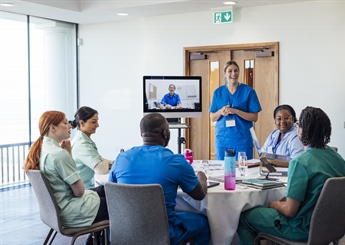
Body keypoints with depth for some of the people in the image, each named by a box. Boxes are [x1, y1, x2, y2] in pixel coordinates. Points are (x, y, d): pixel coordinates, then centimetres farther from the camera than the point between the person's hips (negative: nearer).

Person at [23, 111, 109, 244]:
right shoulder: (59, 154, -24)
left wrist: (68, 153, 0)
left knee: (106, 191, 23)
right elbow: (79, 191, -18)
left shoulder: (41, 149, 3)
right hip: (71, 213, -9)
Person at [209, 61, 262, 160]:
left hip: (242, 140, -2)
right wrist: (221, 112, -12)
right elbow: (212, 117, 9)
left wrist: (235, 111, -16)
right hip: (222, 139, 2)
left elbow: (254, 117, -4)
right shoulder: (218, 92, 8)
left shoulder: (248, 91, 0)